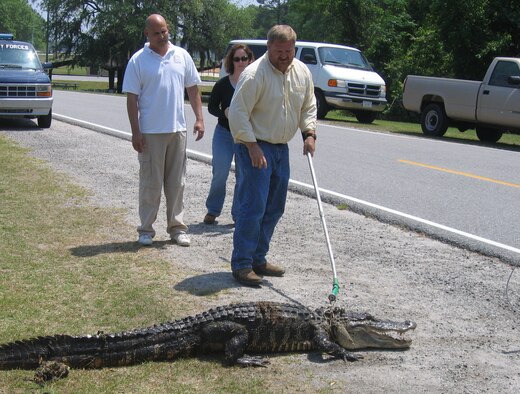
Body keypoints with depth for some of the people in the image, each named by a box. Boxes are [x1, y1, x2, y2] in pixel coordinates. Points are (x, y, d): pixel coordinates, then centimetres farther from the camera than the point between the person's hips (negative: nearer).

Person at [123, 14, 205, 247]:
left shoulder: (182, 56, 7)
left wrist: (199, 118, 3)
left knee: (177, 182, 9)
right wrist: (135, 132, -10)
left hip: (177, 129, 3)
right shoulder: (138, 60, -3)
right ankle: (146, 229, 12)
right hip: (150, 132, -3)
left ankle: (177, 228, 18)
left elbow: (193, 88, 12)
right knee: (150, 182, 3)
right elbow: (132, 98, -5)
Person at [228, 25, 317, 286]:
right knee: (253, 207, -11)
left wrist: (309, 132, 1)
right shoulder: (255, 74, -17)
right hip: (254, 147, -8)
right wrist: (252, 146, -21)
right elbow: (237, 113, -18)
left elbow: (309, 106, 16)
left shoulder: (302, 72, 5)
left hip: (281, 149, 8)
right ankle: (241, 264, -3)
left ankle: (258, 259, 23)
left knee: (274, 209, 12)